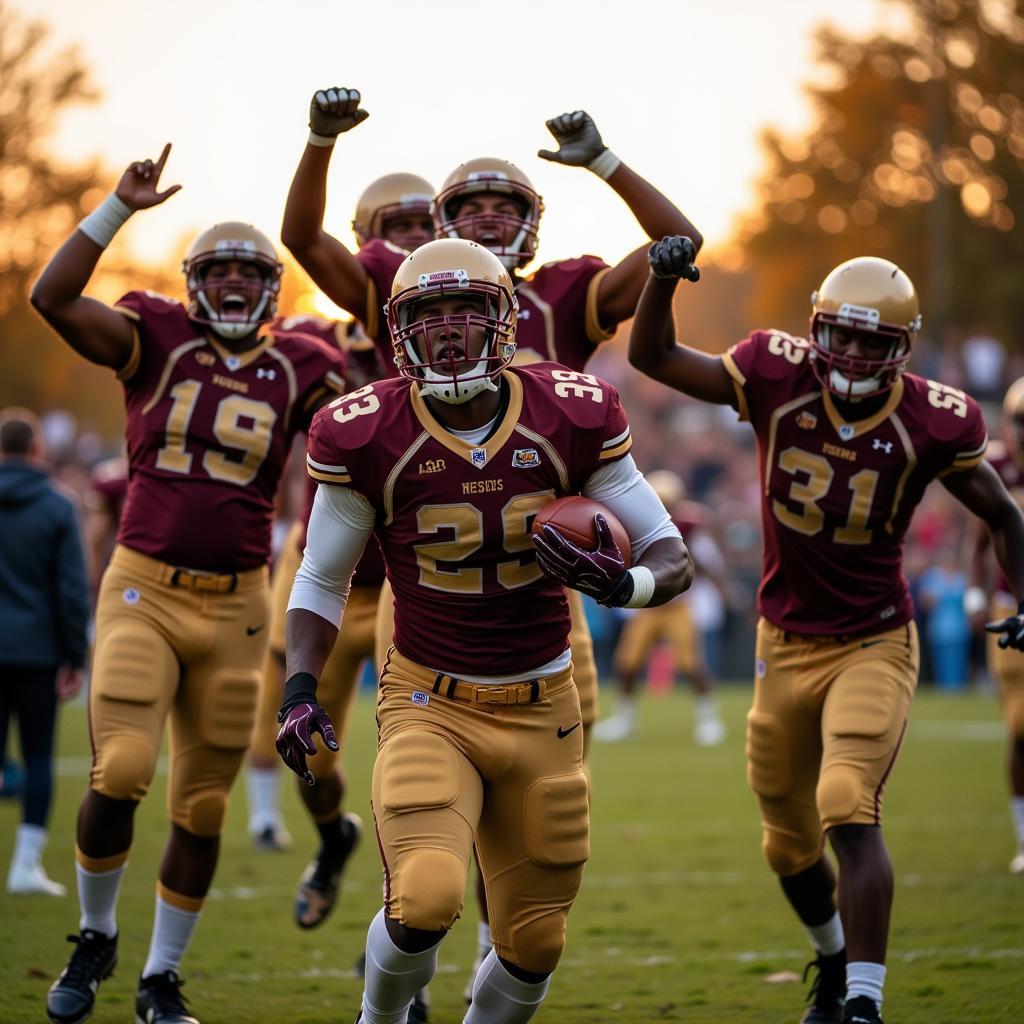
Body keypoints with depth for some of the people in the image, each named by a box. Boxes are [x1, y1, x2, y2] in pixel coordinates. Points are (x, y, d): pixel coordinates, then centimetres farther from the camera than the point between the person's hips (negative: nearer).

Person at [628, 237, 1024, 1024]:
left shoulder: (932, 421, -14)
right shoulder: (779, 377, -11)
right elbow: (653, 357, -4)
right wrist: (662, 279, -22)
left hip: (874, 644, -3)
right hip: (786, 643, 3)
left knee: (850, 812, -24)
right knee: (790, 842, 16)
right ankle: (835, 957, 44)